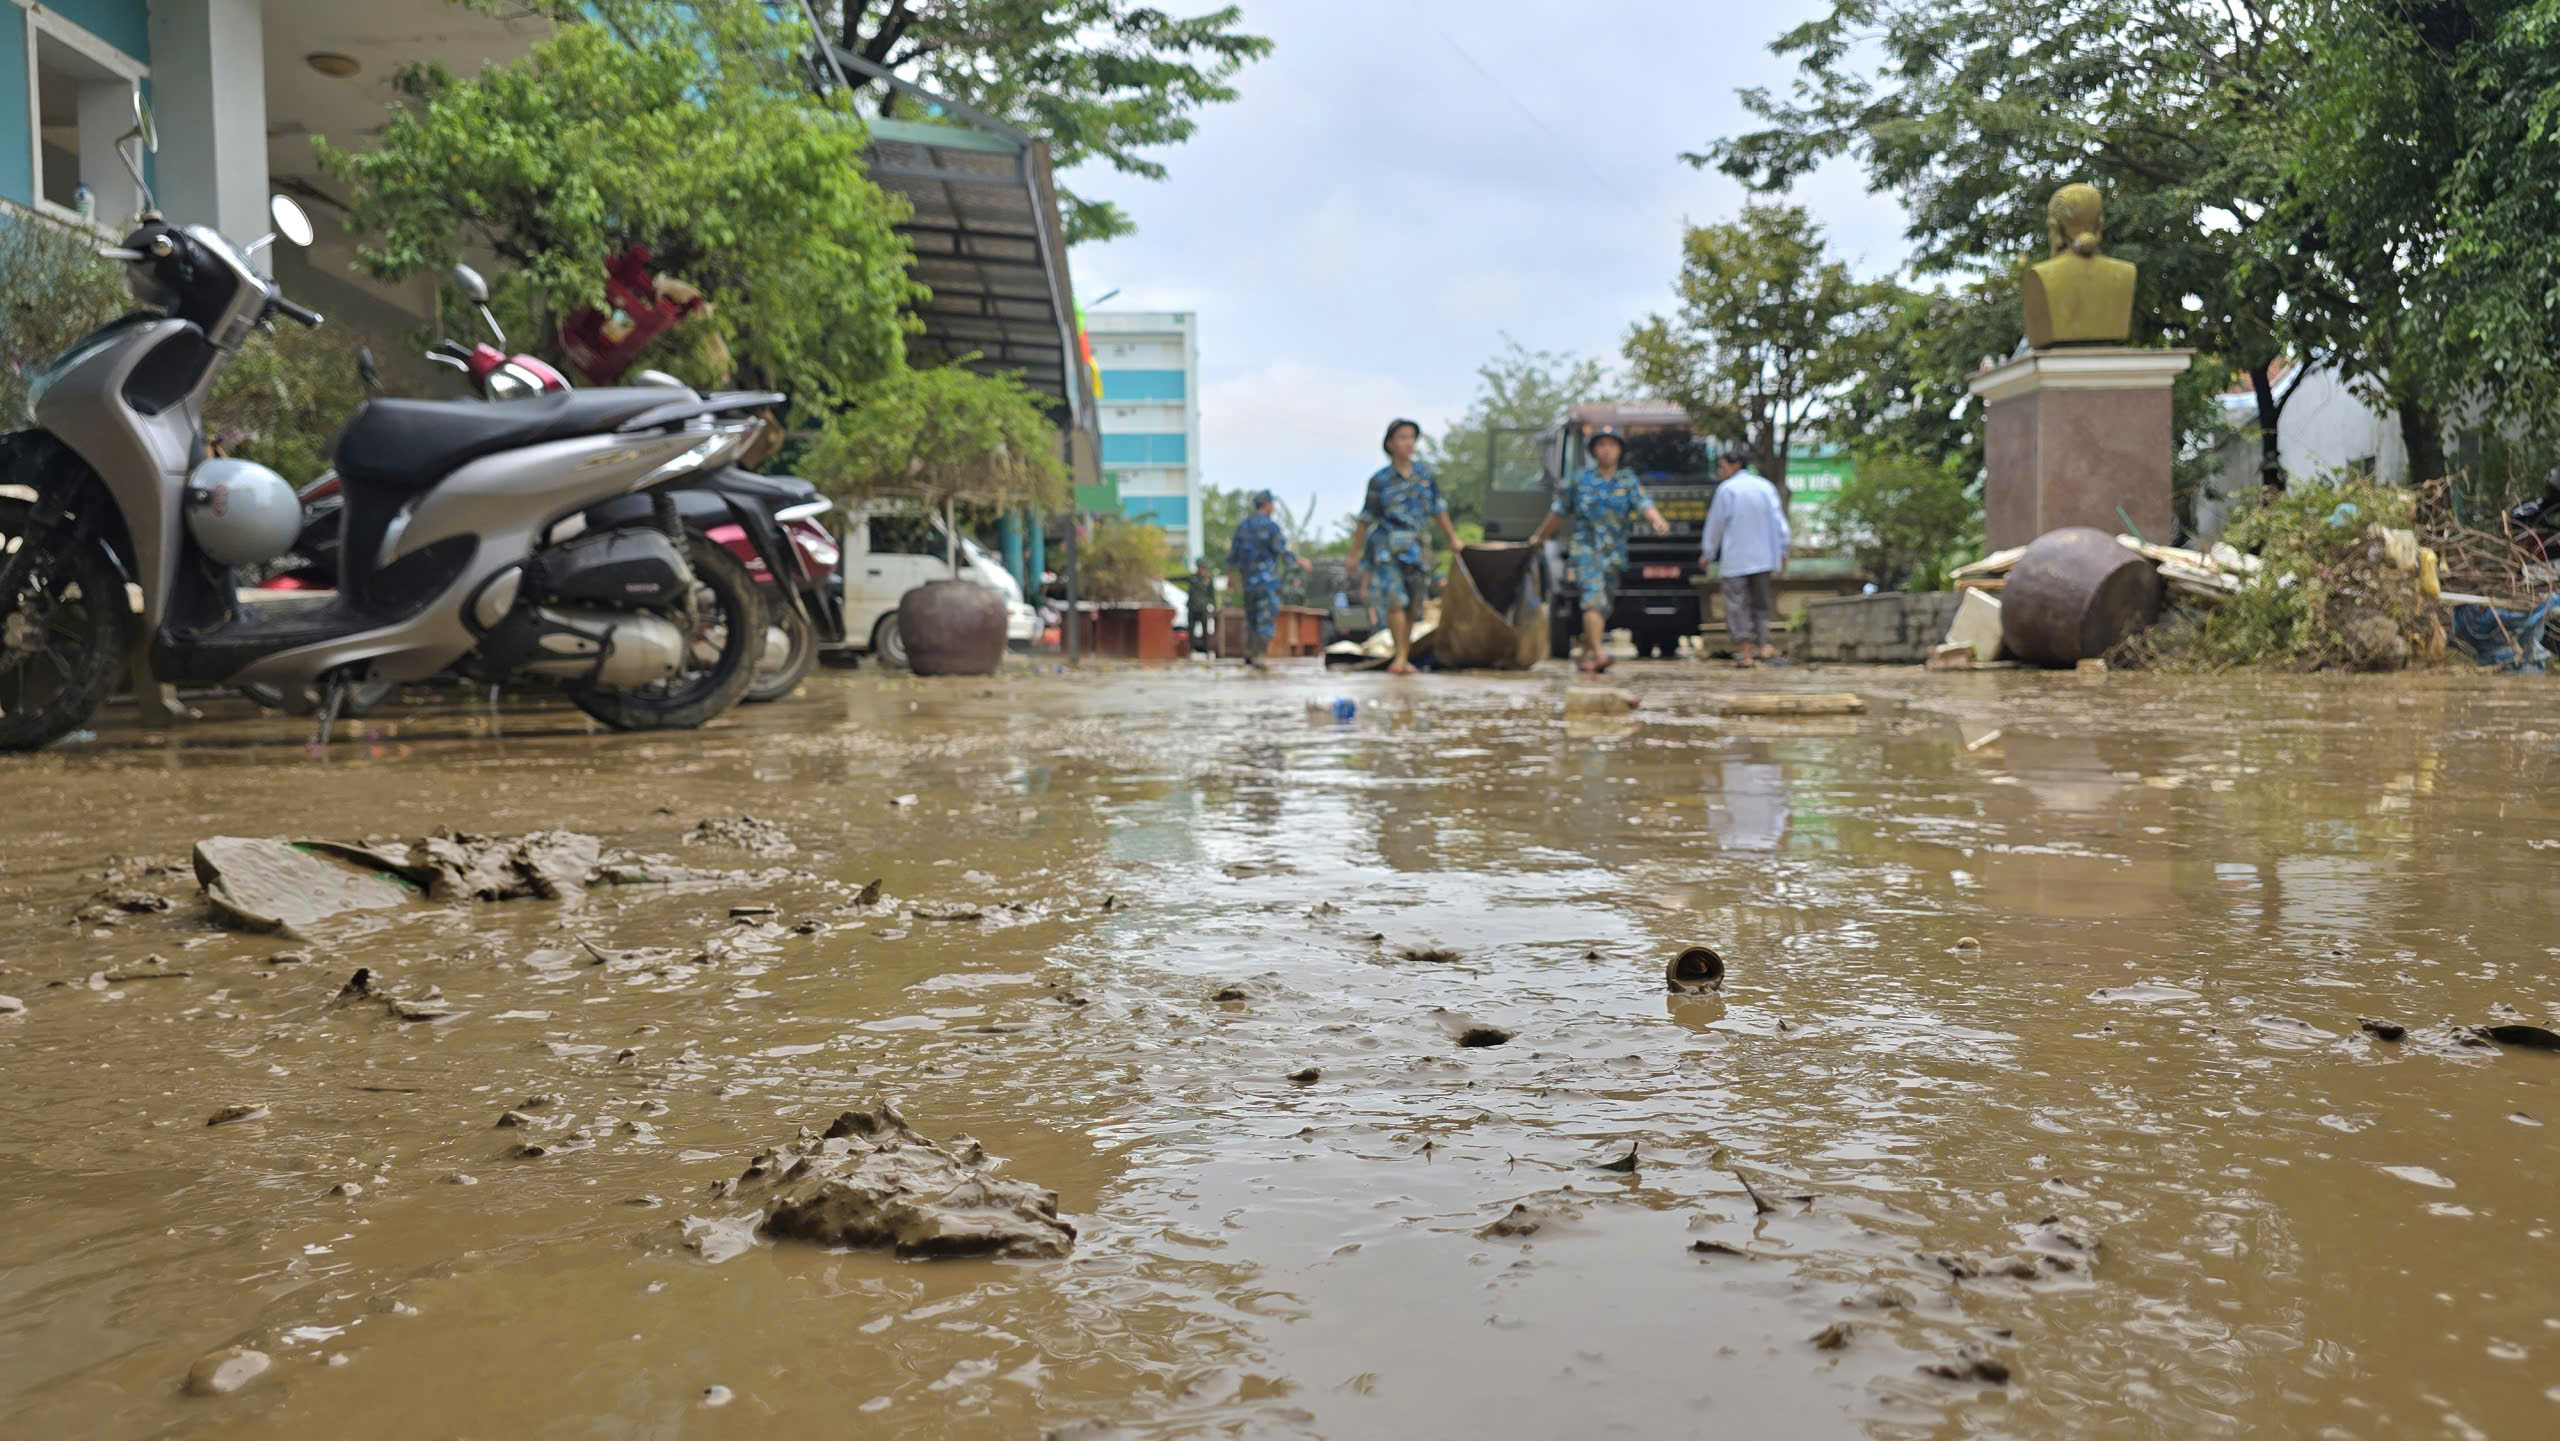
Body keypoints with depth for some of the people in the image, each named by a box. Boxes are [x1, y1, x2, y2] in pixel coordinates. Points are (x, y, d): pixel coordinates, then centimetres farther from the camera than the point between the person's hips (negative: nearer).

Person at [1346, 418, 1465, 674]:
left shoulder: (1425, 475, 6)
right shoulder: (1380, 480, -4)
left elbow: (1438, 509, 17)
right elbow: (1365, 519, 2)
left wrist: (1453, 538, 22)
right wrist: (1355, 554, 3)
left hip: (1413, 546, 4)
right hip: (1386, 545, -4)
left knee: (1412, 605, 6)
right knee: (1395, 598, -19)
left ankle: (1404, 659, 16)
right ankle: (1400, 656, -18)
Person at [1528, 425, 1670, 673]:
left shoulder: (1628, 481, 5)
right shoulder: (1581, 480, 3)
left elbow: (1645, 505, -11)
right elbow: (1559, 512, 14)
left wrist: (1658, 521, -33)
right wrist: (1540, 537, 23)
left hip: (1614, 555, 3)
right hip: (1586, 550, -3)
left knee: (1603, 607, 9)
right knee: (1594, 599, -21)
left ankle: (1586, 655, 24)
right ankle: (1598, 653, -31)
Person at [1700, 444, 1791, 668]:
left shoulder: (1726, 489, -6)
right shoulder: (1766, 487, 7)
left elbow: (1716, 524, -2)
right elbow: (1778, 521, 5)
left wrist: (1708, 552, 8)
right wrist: (1783, 551, 9)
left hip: (1735, 558, -5)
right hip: (1763, 555, 5)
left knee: (1737, 603, 0)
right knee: (1760, 601, 17)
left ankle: (1745, 652, -4)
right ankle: (1762, 644, 9)